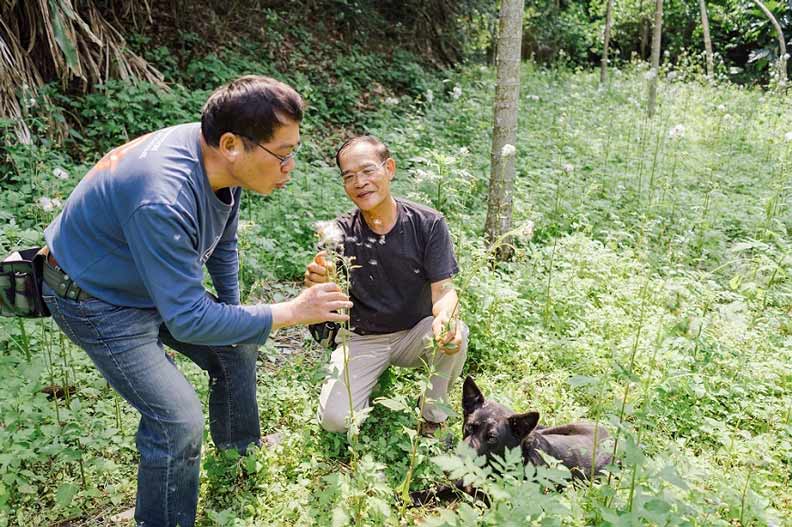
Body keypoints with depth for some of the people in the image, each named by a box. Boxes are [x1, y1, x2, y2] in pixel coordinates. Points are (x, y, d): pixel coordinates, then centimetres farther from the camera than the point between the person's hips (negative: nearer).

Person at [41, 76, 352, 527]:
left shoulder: (223, 161, -15)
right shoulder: (163, 200, -41)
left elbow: (223, 243, 3)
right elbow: (188, 320, -37)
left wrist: (232, 311, 14)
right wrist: (290, 312, -32)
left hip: (160, 282, 8)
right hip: (98, 300, -8)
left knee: (237, 346, 17)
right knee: (179, 419, -14)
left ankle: (238, 441, 43)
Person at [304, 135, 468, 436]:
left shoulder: (428, 224, -13)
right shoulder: (341, 232, -11)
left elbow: (443, 290, -16)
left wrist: (445, 316, -42)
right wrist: (318, 284, -44)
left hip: (415, 333, 0)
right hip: (363, 339, 1)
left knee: (455, 335, -32)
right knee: (335, 420, -18)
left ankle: (434, 420, -5)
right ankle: (376, 377, 15)